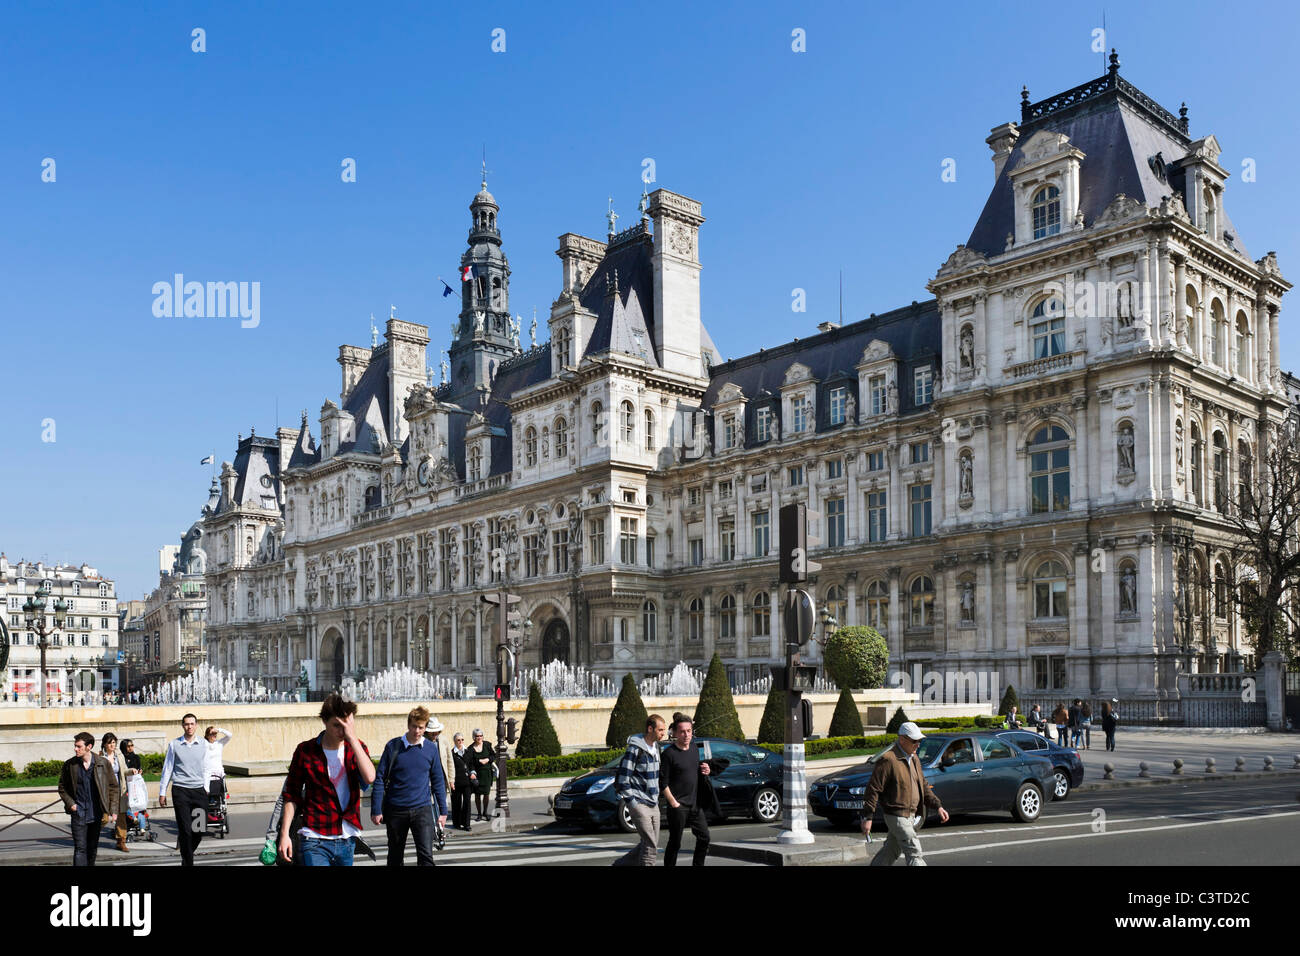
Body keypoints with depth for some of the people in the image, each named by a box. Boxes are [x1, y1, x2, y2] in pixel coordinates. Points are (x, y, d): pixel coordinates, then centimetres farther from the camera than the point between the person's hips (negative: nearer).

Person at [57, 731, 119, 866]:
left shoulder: (103, 764, -2)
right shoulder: (69, 765, -1)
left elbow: (113, 788, 4)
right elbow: (62, 788, 11)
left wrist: (113, 811, -2)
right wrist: (70, 803, -4)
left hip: (96, 814, 1)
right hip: (78, 813, -1)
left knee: (93, 848, 11)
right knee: (80, 848, -7)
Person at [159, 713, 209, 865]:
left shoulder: (203, 745, 6)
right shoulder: (174, 745, 2)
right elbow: (167, 769, 6)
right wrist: (162, 792, 7)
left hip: (199, 790, 2)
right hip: (180, 790, -2)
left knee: (200, 829, 3)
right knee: (185, 829, -5)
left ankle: (187, 854, 27)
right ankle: (188, 862, 4)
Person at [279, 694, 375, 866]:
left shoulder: (356, 747, 3)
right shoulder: (305, 751, -3)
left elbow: (369, 778, -17)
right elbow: (291, 796, 4)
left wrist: (352, 737, -18)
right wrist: (284, 834, -2)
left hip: (347, 840, 3)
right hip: (315, 841, -3)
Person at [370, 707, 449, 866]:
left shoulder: (431, 748, 0)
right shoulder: (393, 746, -5)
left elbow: (438, 781, 8)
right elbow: (380, 779, -2)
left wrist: (443, 810, 6)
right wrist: (376, 810, -6)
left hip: (422, 809, 0)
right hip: (396, 810, 0)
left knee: (426, 855, -12)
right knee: (395, 858, 14)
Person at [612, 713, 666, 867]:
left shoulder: (655, 747, 11)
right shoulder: (635, 748, -15)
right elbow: (623, 777, -15)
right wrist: (631, 801, -15)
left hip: (653, 805, 8)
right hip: (639, 804, -8)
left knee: (650, 845, 10)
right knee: (650, 846, -10)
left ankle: (620, 863, 26)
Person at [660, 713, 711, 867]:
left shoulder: (694, 748, 7)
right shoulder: (669, 753, -14)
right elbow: (663, 782, -13)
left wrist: (705, 771, 1)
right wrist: (673, 803, -15)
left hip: (695, 804, 7)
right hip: (678, 806, -7)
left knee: (704, 837, 11)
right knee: (675, 843, 2)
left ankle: (698, 864, 27)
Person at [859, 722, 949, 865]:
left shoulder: (913, 759, 12)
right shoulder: (888, 760, -17)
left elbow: (924, 786, 19)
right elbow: (873, 789, -16)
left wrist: (938, 806, 7)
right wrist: (867, 817, -18)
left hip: (910, 815, 9)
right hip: (896, 815, -9)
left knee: (891, 850, 17)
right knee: (914, 853, -9)